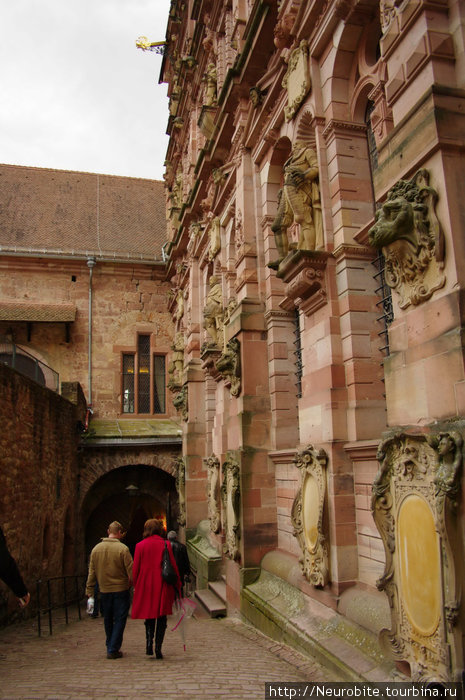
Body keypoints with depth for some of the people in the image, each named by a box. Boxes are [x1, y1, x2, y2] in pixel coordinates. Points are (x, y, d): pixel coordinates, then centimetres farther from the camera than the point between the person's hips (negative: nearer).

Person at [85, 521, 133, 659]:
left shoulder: (96, 548, 1)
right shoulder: (123, 548, -13)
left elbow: (91, 572, 6)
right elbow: (131, 571, -13)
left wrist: (89, 591, 13)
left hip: (104, 591, 5)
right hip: (121, 590, -4)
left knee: (108, 621, 18)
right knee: (119, 620, 6)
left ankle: (110, 647, 27)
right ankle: (113, 650, 5)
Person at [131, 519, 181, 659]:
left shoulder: (140, 545, -2)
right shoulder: (166, 544, -4)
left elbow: (136, 568, 0)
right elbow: (173, 566, -2)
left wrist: (136, 586, 11)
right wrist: (177, 585, 6)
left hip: (145, 586, 1)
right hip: (163, 585, -1)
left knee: (149, 617, 16)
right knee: (161, 618, 9)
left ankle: (149, 643, 0)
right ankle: (158, 647, 2)